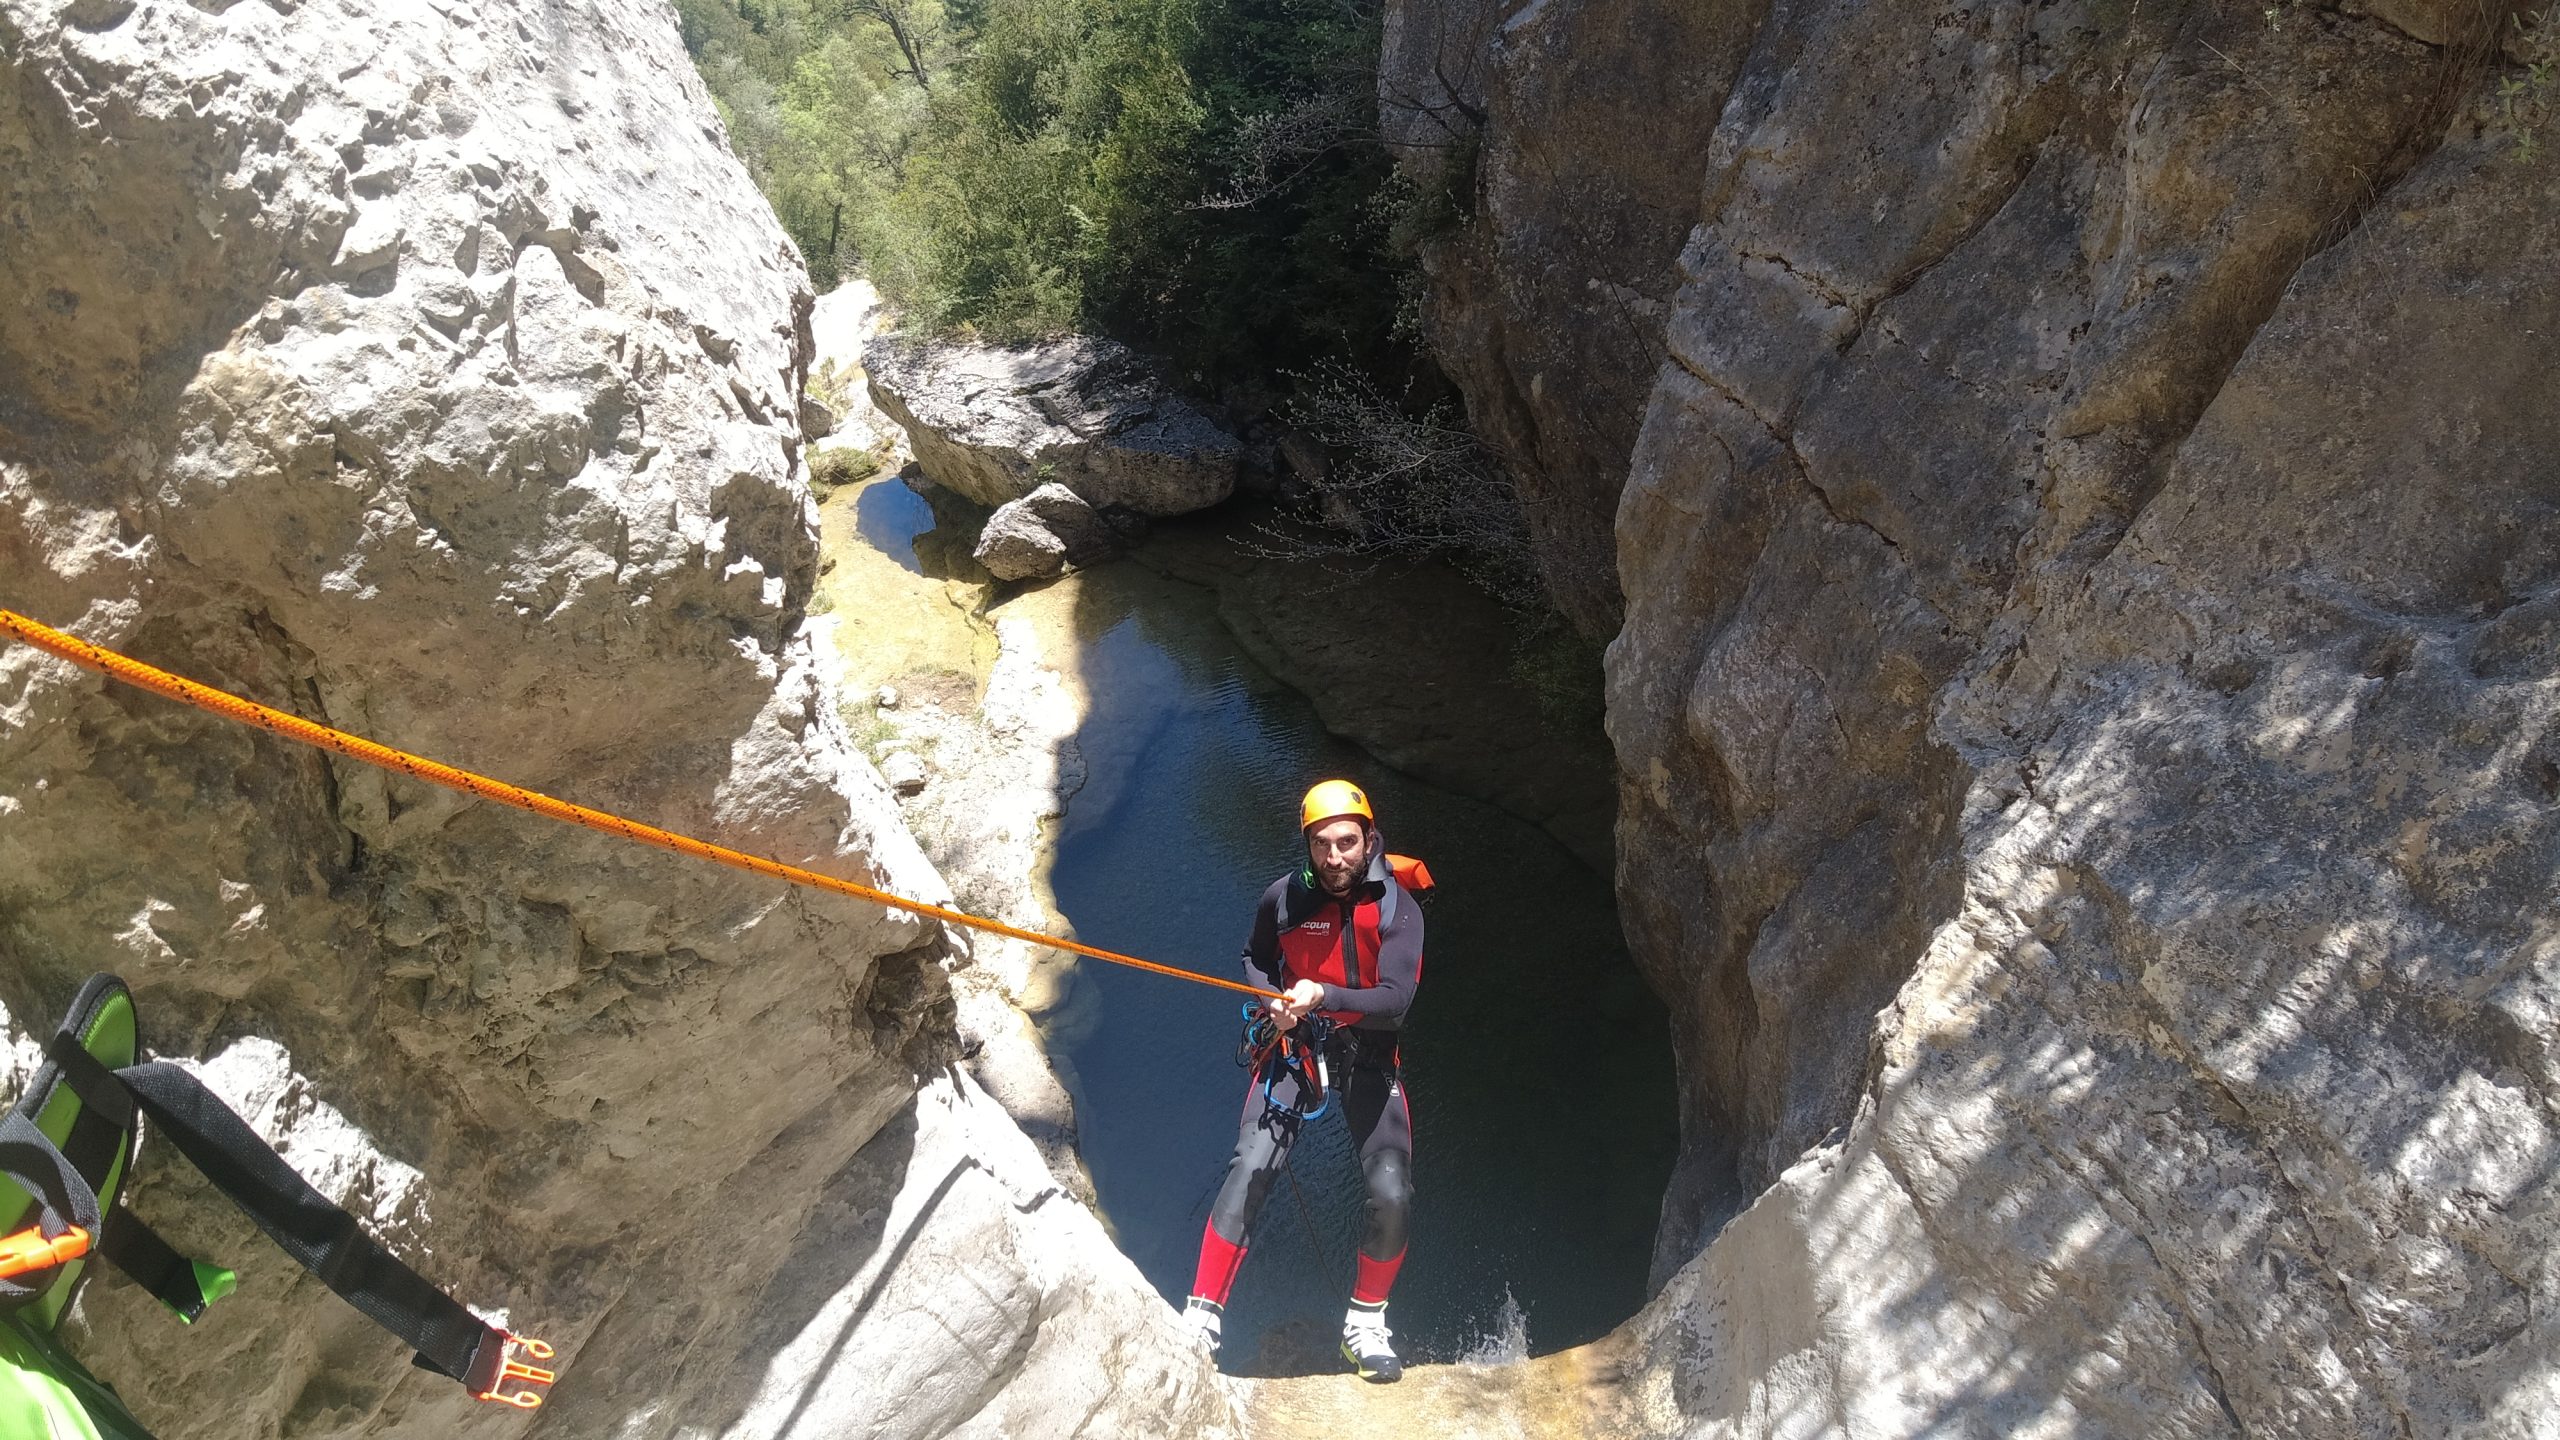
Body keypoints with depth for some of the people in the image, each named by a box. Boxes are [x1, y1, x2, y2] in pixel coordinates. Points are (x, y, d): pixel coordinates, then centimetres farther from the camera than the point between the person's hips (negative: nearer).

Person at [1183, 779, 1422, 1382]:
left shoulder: (1397, 908, -15)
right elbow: (1255, 957, 11)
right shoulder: (1284, 898, -10)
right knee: (1250, 1169, -18)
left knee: (1391, 1193, -11)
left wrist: (1325, 997, -36)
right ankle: (1202, 1317, -8)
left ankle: (1365, 1325, 14)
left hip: (1368, 1055, 0)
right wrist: (1272, 1002, -8)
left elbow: (1395, 1002, -24)